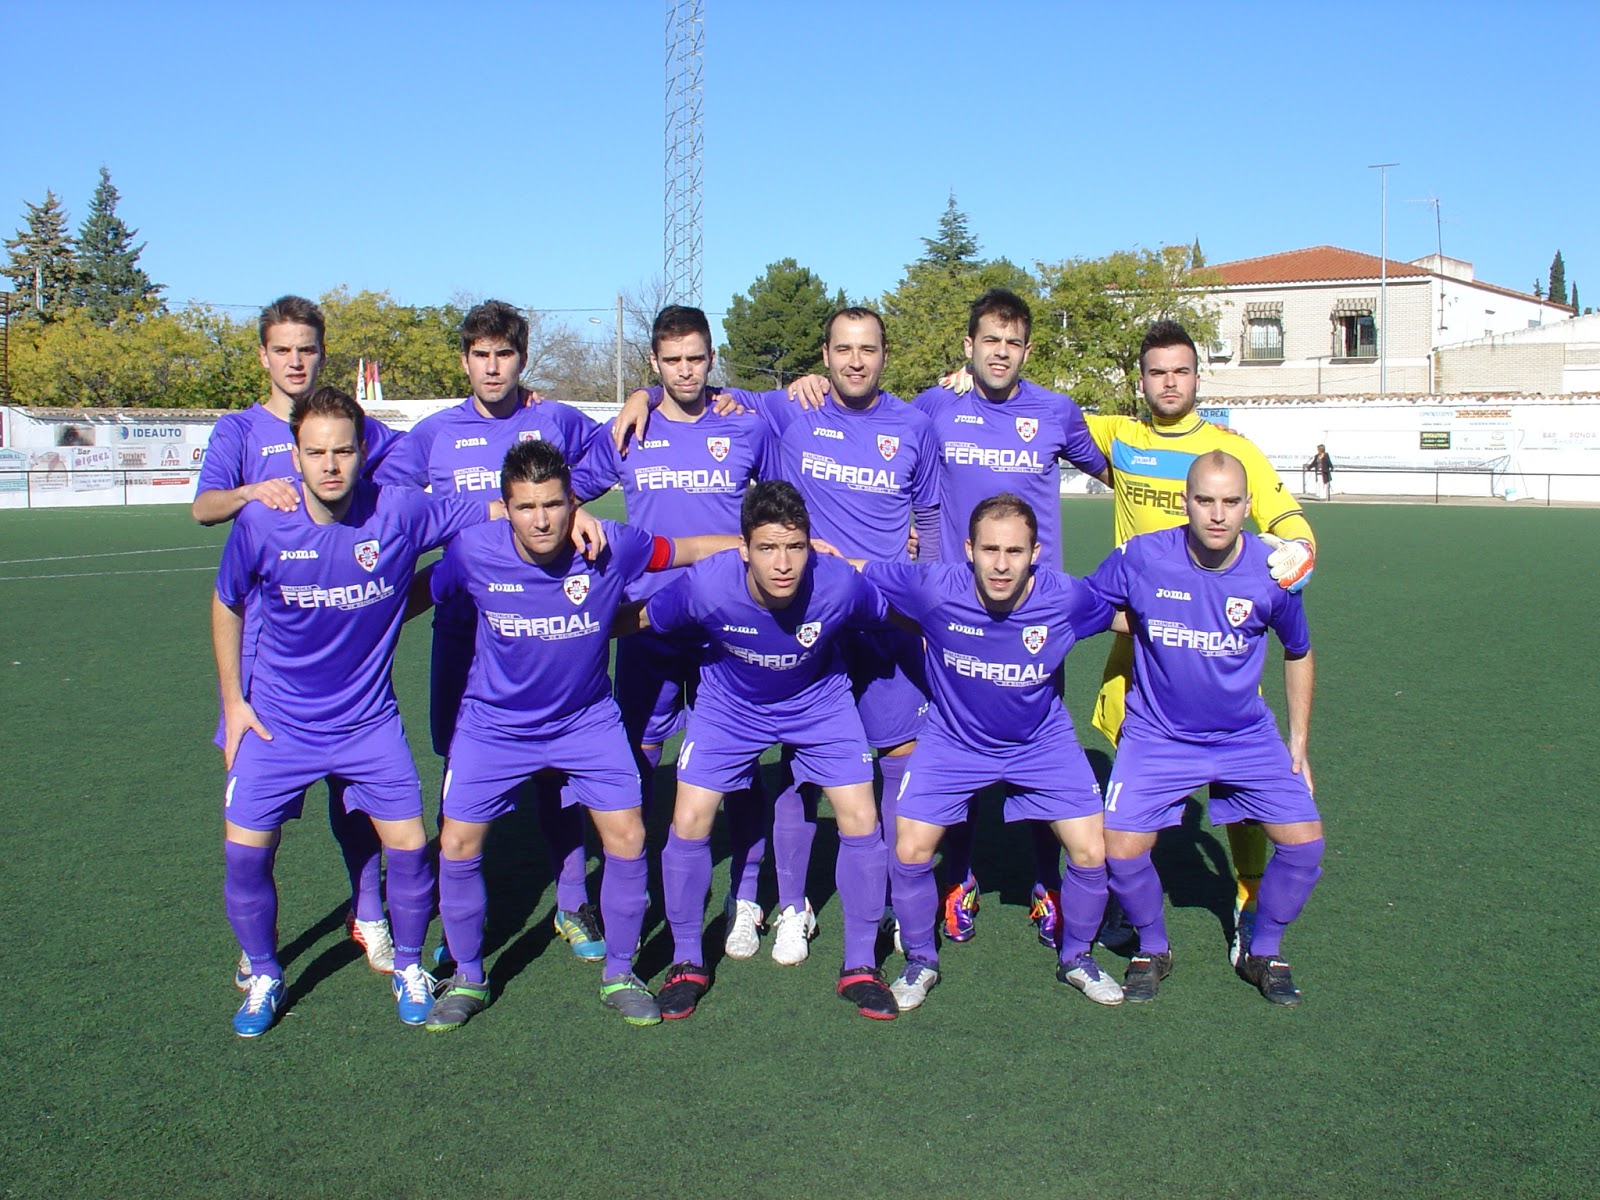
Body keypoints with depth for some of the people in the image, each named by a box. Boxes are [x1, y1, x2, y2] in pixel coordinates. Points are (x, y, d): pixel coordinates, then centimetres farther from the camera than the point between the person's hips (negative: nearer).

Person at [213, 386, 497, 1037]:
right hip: (276, 721, 1)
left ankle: (408, 966, 25)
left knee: (410, 848, -2)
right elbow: (226, 606, 4)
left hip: (368, 721, 0)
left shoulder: (401, 512, -16)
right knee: (244, 854, -1)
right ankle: (264, 977, 26)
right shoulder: (261, 524, -14)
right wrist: (233, 701, 3)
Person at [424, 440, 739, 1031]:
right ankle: (467, 979, 21)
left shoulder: (611, 547, -22)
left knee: (627, 838, -6)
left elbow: (697, 548, -8)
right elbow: (423, 595, -1)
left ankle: (619, 974, 17)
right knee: (457, 844, -2)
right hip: (494, 722, 0)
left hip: (586, 719, 0)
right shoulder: (473, 552, -22)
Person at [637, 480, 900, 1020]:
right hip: (730, 706, 0)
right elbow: (641, 620, -13)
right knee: (688, 822, -8)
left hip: (819, 703, 0)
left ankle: (860, 966, 12)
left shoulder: (839, 584, -33)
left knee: (861, 821, -7)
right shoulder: (705, 586, -33)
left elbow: (899, 619, -11)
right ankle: (687, 963, 15)